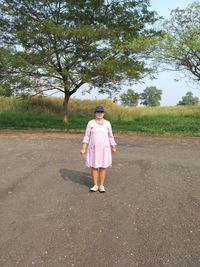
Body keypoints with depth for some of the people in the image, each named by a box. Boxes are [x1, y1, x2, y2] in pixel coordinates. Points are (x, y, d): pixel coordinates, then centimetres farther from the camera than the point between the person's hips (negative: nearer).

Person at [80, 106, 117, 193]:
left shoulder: (107, 123, 1)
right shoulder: (91, 123, -2)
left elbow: (110, 136, 9)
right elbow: (87, 136, -2)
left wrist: (113, 148, 13)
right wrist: (83, 148, -9)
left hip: (104, 148, 0)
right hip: (93, 148, 0)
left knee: (103, 166, 2)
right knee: (94, 166, 2)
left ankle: (101, 186, 13)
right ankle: (95, 185, 14)